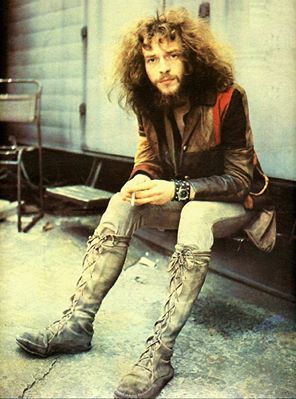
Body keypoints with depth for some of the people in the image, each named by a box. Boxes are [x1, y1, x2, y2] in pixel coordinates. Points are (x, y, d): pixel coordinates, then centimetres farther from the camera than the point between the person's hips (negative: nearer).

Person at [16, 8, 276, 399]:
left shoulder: (227, 98, -22)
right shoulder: (152, 104, -5)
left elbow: (238, 180, -22)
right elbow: (150, 157, 4)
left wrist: (176, 190, -34)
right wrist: (142, 179, -21)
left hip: (235, 202, -5)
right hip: (182, 198, 6)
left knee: (195, 216, -38)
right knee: (121, 205, -17)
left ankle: (160, 352, -38)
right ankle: (78, 323, -20)